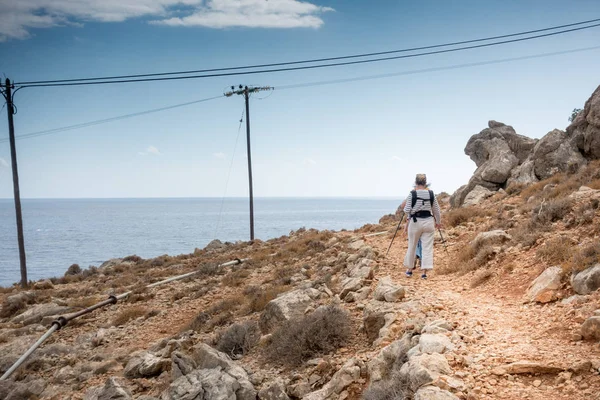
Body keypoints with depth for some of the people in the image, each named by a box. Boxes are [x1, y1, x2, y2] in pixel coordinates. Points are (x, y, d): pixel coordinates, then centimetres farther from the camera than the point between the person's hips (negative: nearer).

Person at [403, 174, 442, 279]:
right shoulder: (431, 194, 1)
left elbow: (407, 210, -9)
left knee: (412, 246, 13)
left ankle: (409, 269, 24)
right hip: (428, 222, 1)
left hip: (415, 222, -1)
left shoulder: (412, 194, -7)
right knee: (427, 247, 3)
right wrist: (438, 222, 23)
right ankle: (424, 272, -3)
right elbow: (436, 210, 9)